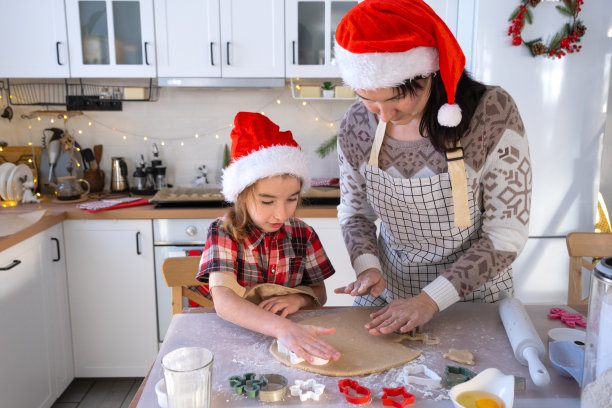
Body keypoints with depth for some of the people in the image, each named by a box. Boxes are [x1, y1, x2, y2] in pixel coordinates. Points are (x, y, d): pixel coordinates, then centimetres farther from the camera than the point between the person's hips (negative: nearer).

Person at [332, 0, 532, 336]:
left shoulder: (492, 114, -19)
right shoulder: (356, 125, -10)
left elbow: (507, 234, -16)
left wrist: (432, 299, -22)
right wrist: (367, 265, -14)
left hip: (471, 294, -2)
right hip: (386, 293, 3)